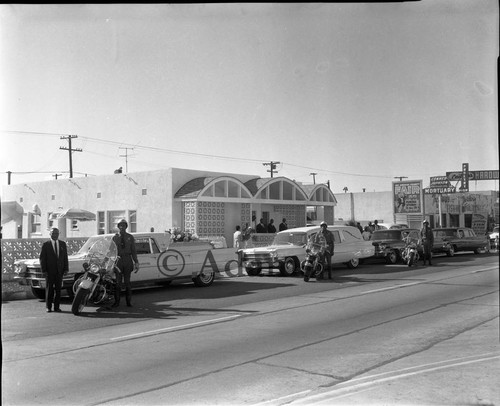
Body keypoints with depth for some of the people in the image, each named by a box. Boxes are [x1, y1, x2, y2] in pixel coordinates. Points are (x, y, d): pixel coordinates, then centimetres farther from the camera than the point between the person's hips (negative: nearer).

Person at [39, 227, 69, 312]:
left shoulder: (63, 244, 8)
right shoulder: (46, 245, -1)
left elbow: (65, 257, 8)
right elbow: (42, 258, -2)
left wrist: (66, 269, 0)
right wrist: (44, 270, -9)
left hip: (59, 270, 3)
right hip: (49, 271, -3)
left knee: (58, 289, 4)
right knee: (49, 289, 3)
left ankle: (57, 306, 10)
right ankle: (48, 307, 9)